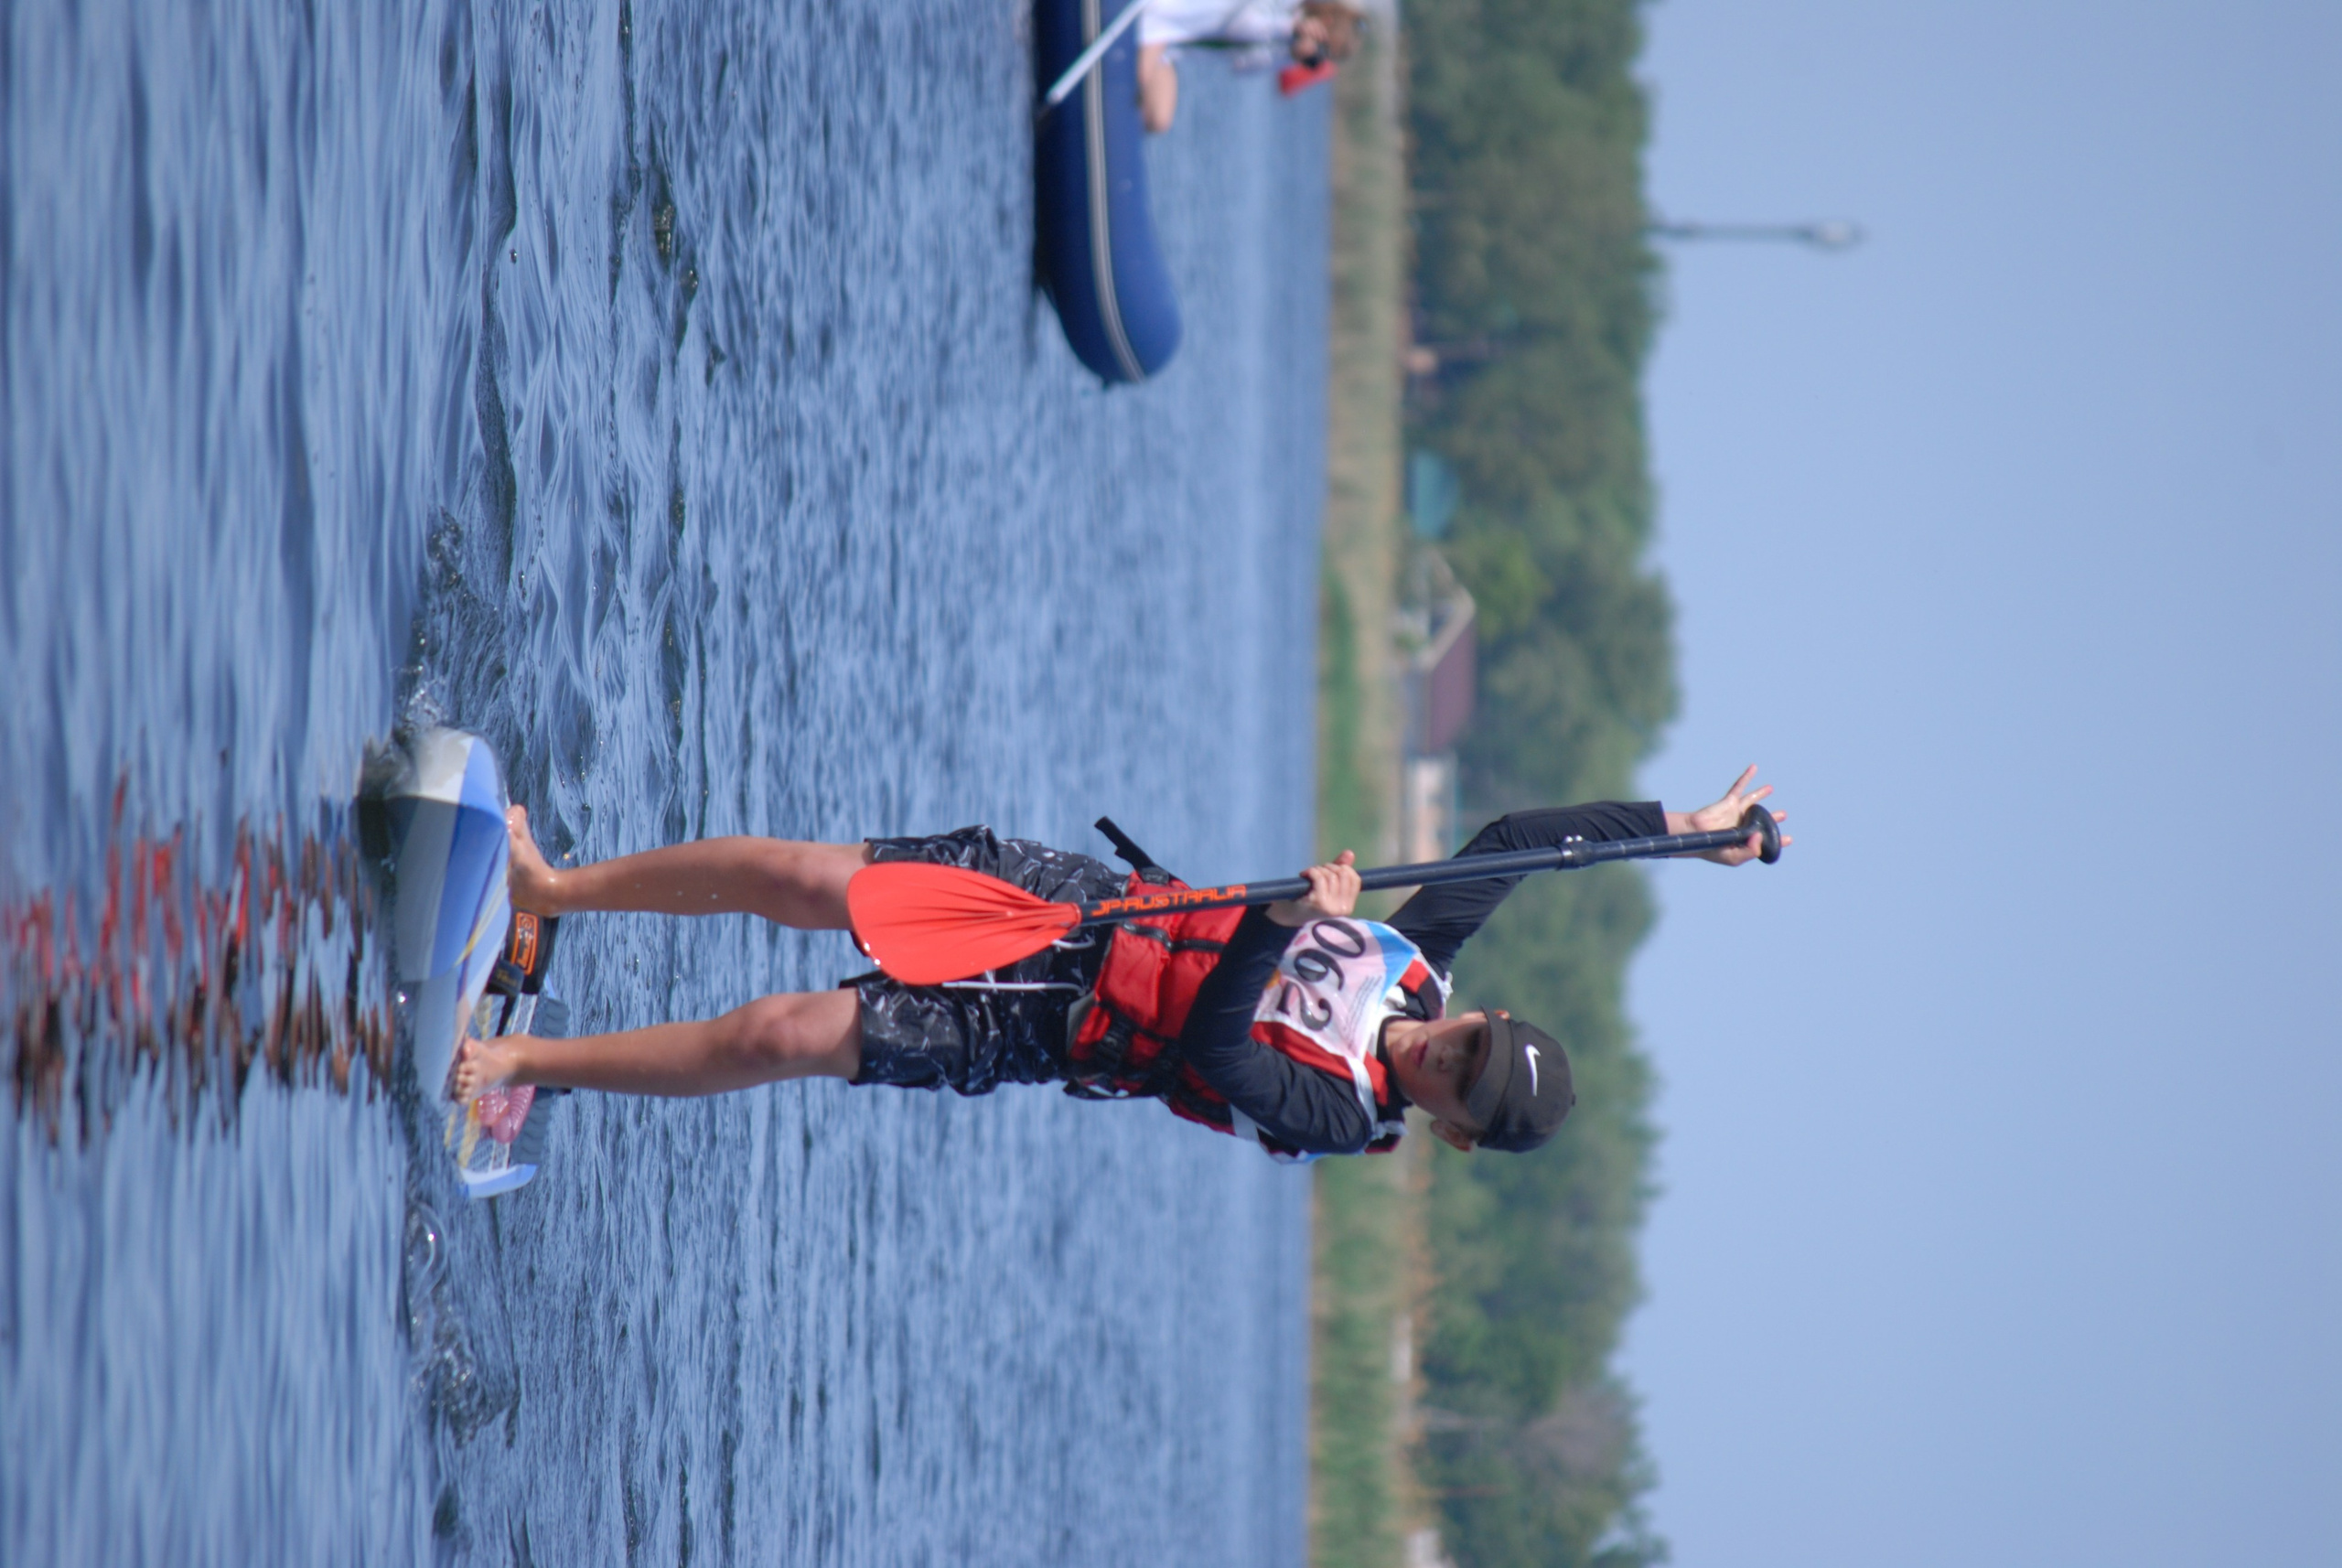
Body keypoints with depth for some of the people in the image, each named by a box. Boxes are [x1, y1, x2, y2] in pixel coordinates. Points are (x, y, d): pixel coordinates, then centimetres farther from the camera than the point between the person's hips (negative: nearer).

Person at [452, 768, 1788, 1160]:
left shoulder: (1336, 1117, -20)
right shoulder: (1422, 965, -3)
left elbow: (1209, 1043, -34)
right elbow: (1515, 838, 4)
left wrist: (1286, 926, -44)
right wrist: (1678, 826, -1)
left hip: (1051, 1024, -5)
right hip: (1088, 891, 5)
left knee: (789, 1036, -17)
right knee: (809, 880, -6)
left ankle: (517, 1062, -1)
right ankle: (549, 889, 13)